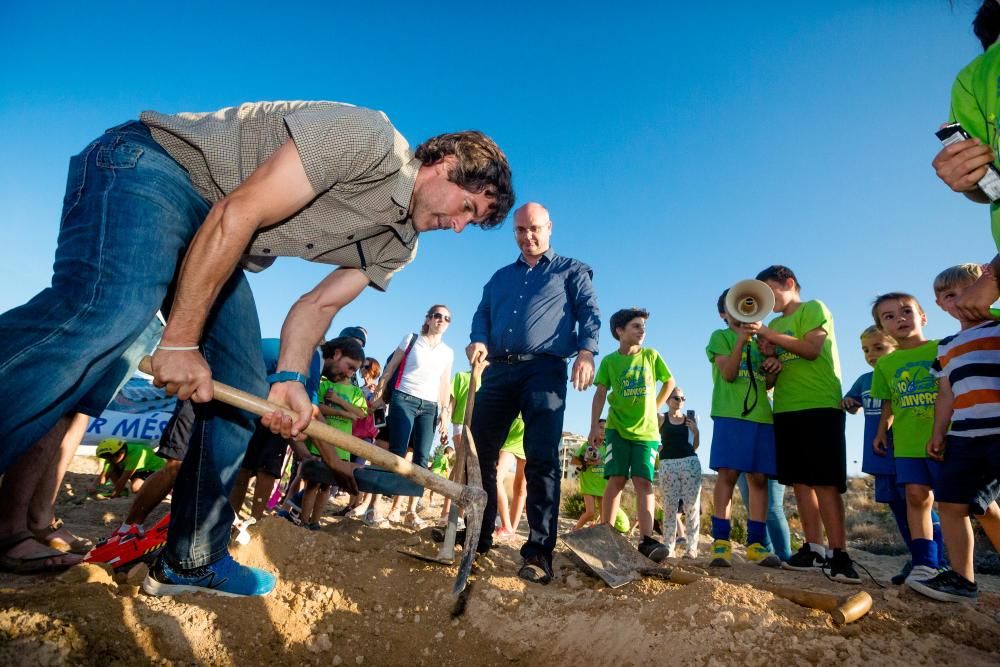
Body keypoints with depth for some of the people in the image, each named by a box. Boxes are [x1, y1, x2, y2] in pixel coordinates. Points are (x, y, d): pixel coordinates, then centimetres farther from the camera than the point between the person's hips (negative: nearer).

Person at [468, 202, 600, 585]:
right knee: (479, 454, 4)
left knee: (541, 460, -10)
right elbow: (482, 314, 18)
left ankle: (539, 552, -6)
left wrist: (586, 351, -16)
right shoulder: (500, 277, 27)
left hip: (544, 370, -4)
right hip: (498, 371, 5)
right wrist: (478, 340, -5)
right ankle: (476, 536, 20)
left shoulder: (571, 271, 15)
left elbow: (589, 312, 3)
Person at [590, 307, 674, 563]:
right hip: (617, 429, -1)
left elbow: (670, 382, 17)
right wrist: (594, 427, -14)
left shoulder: (651, 356, 4)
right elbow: (600, 394, -5)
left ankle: (646, 539, -11)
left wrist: (655, 406, 10)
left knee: (643, 482, -7)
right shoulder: (609, 361, 0)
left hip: (647, 431, 1)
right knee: (616, 480, -7)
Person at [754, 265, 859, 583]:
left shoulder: (813, 308, 3)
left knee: (825, 481, -10)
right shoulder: (775, 325, 21)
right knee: (801, 480, 4)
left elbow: (811, 349, -13)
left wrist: (769, 334, -13)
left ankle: (839, 554, -7)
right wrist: (766, 354, -1)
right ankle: (814, 549, 9)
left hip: (820, 406, -7)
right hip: (786, 410, 7)